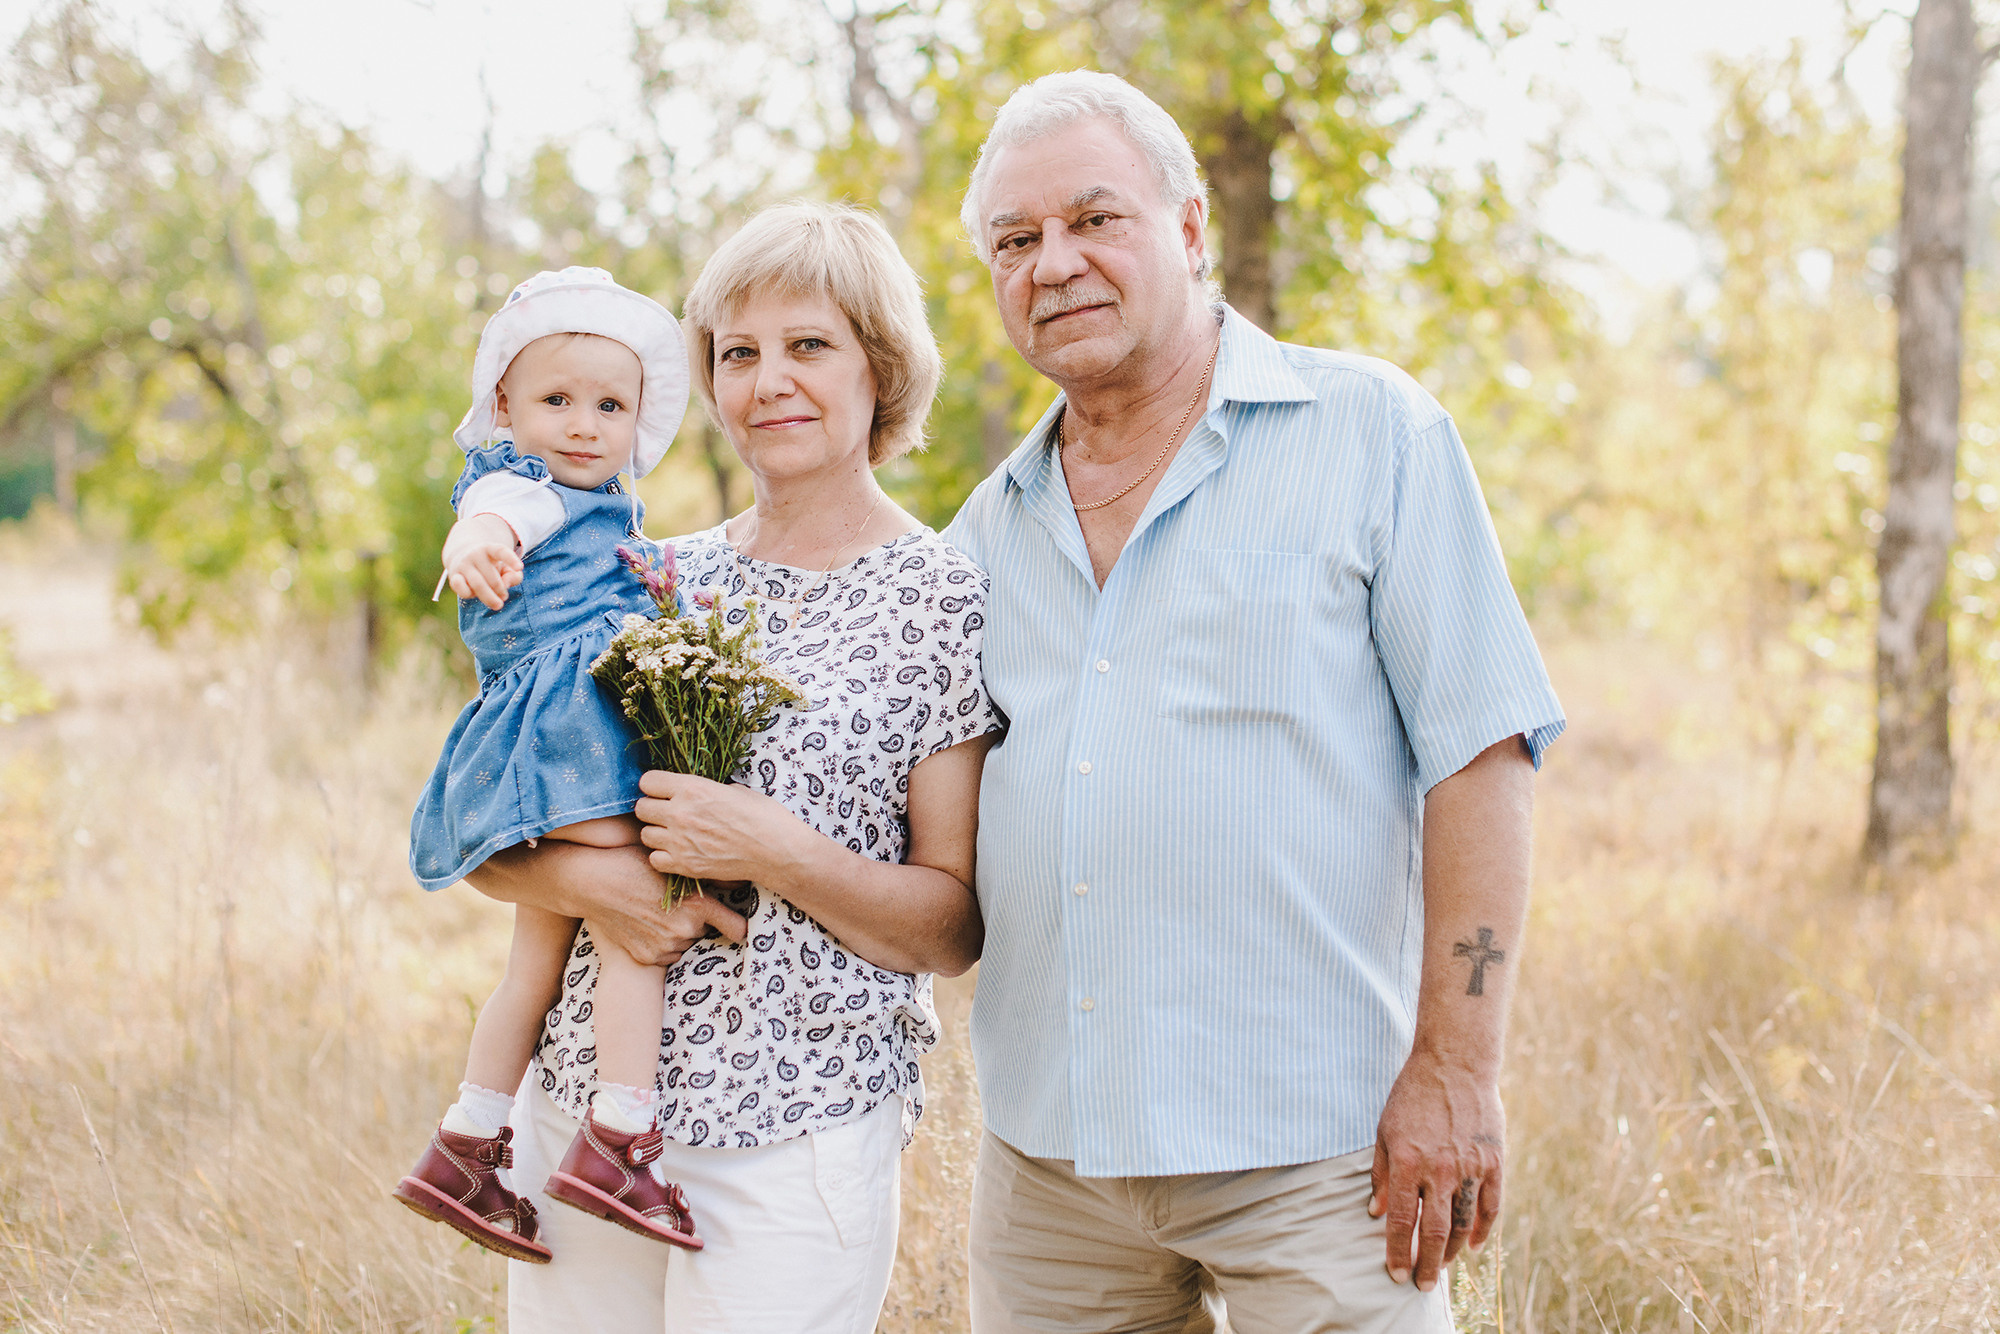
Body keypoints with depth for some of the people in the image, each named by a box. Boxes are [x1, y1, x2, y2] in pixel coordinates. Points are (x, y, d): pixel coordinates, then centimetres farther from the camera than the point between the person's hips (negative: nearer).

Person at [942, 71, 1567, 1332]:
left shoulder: (1372, 434, -2)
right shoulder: (990, 529, 13)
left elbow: (1479, 748, -7)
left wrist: (1457, 1070, -12)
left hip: (1309, 1147, -4)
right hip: (1046, 1151, 5)